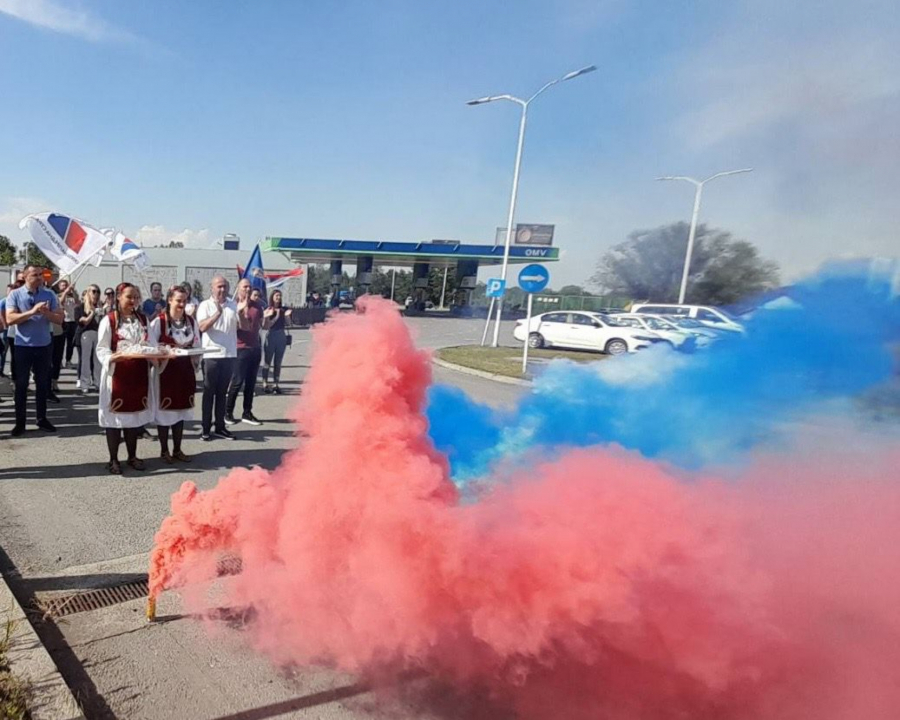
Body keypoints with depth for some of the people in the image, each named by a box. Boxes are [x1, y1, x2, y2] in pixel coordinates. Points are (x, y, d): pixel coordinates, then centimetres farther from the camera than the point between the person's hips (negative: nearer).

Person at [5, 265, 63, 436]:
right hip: (23, 346, -2)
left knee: (43, 384, 11)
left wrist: (46, 312, -20)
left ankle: (42, 419, 22)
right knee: (21, 384, 5)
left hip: (43, 346, 2)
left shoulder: (49, 295, 1)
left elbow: (59, 319, -1)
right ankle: (20, 422, 14)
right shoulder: (15, 295, -5)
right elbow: (10, 319, -15)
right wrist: (32, 311, -24)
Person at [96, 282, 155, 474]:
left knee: (135, 414, 12)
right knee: (115, 415, 2)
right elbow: (101, 350, -9)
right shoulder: (109, 320, -6)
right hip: (117, 374, -5)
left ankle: (132, 456, 24)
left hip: (139, 374, 5)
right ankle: (113, 459, 13)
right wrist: (115, 357, -27)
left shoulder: (142, 320, 12)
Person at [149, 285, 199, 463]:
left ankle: (177, 449, 22)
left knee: (181, 408, 11)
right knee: (164, 410, 3)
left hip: (185, 370, 5)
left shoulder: (191, 321, 5)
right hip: (165, 369, -5)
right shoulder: (159, 321, -11)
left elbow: (197, 345, 11)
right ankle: (164, 450, 17)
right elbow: (151, 347, -10)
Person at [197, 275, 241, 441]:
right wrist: (218, 313, -26)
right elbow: (202, 327, -16)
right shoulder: (205, 305, -2)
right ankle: (205, 428, 10)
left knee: (222, 392, 11)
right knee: (209, 392, 3)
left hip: (229, 355, 3)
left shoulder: (233, 305, 8)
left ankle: (220, 427, 18)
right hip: (211, 355, -3)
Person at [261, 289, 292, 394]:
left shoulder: (283, 310, 6)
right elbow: (266, 325, -10)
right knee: (267, 362, 3)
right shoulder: (268, 310, -4)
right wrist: (276, 316, -21)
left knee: (278, 363, 8)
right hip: (271, 337, -4)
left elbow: (288, 323, 8)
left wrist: (287, 315, -9)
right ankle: (265, 384, 8)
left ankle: (276, 384, 13)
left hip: (282, 337, 4)